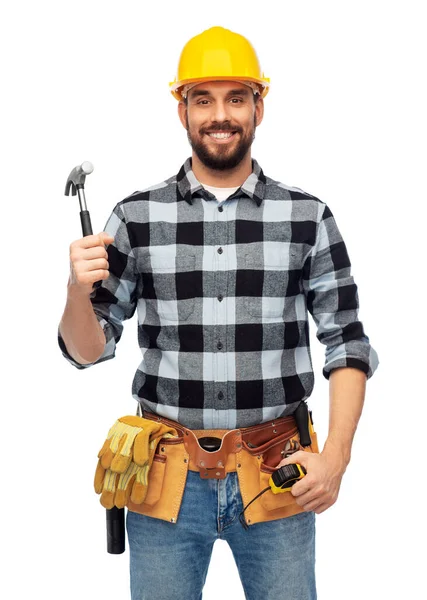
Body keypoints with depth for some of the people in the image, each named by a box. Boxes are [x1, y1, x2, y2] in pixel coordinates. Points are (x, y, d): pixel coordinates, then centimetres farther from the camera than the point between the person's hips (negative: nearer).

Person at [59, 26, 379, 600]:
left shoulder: (308, 217, -1)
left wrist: (336, 455, -10)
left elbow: (347, 343, 1)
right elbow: (89, 351, 3)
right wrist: (79, 292, -17)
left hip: (279, 476, 0)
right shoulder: (136, 217, 0)